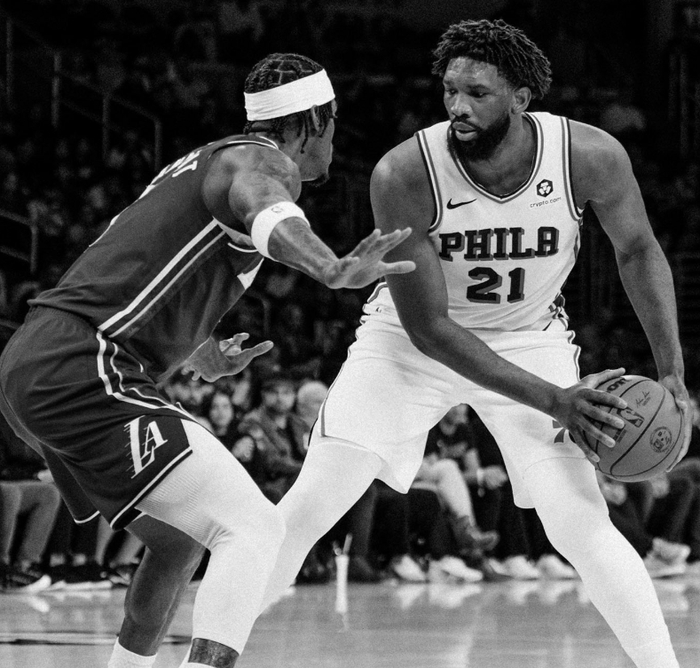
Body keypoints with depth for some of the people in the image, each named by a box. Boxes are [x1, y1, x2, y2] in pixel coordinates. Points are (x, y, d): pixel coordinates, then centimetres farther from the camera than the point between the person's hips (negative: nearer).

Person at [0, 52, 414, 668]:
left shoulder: (205, 162, 26)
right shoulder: (262, 162, -3)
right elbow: (268, 212, -29)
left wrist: (201, 358, 57)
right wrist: (334, 270, -50)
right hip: (82, 371, -10)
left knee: (180, 539, 25)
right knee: (253, 528, -17)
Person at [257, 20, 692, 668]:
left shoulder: (591, 156, -24)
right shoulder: (404, 176, -30)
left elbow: (638, 251, -2)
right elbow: (427, 326, -25)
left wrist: (672, 371, -9)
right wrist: (551, 400, -29)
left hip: (531, 341, 1)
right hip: (412, 338, -1)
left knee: (583, 529, -14)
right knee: (309, 504, -9)